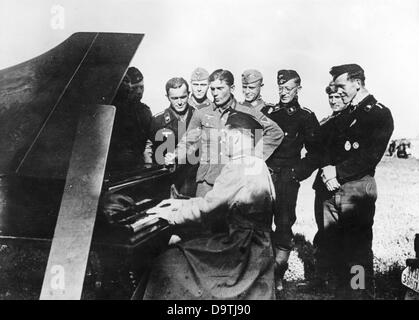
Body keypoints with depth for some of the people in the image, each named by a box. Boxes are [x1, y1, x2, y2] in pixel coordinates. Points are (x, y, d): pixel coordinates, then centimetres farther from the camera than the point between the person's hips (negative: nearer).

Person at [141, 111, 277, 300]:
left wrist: (172, 216, -4)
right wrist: (183, 204, 14)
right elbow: (216, 200, 15)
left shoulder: (238, 169, -21)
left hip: (243, 252, -9)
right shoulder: (258, 165, 9)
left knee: (169, 263, -4)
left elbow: (206, 207, -18)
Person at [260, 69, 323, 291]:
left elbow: (315, 152, 6)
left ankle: (278, 275, 7)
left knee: (284, 224, -3)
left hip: (287, 178, -2)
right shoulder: (266, 112, 14)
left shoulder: (306, 117, 6)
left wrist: (298, 172, -5)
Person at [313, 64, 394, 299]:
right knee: (327, 246, 8)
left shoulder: (380, 114, 0)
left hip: (357, 187, -6)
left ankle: (362, 294, 12)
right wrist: (327, 170, -6)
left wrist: (337, 172, -13)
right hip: (329, 186, 6)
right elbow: (328, 147, 14)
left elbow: (371, 156, -11)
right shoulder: (343, 115, 20)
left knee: (358, 250, -1)